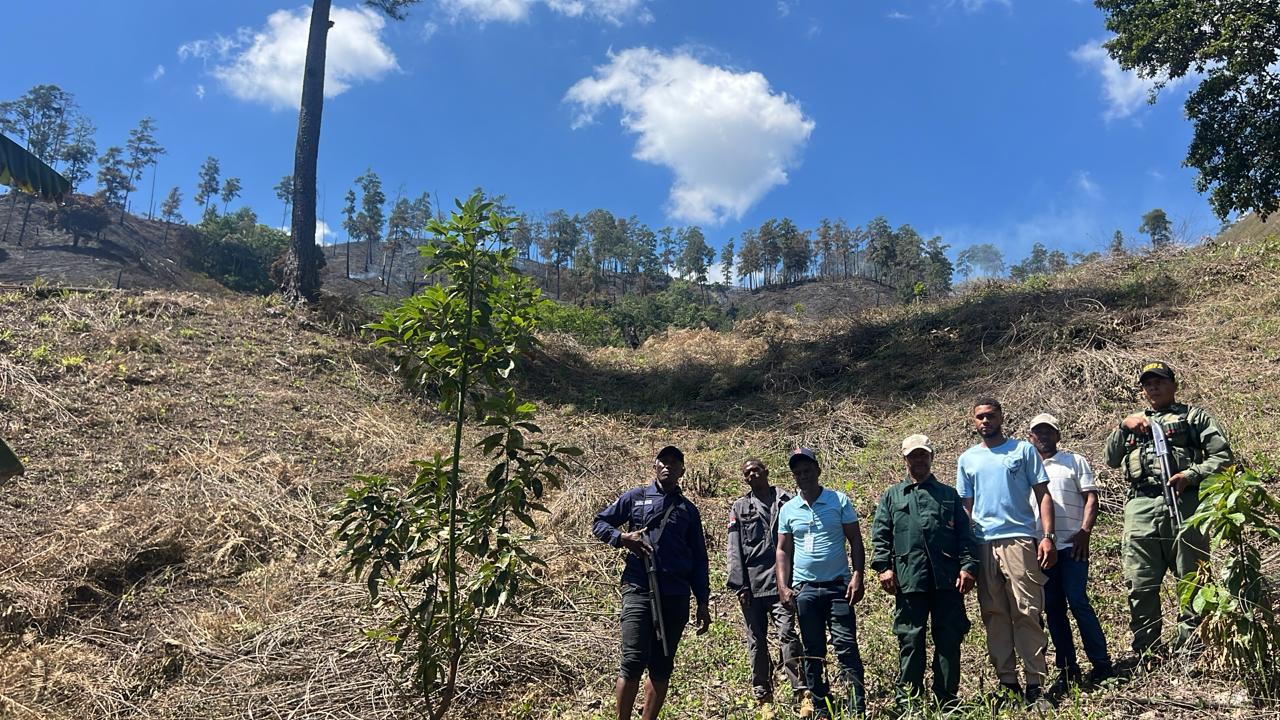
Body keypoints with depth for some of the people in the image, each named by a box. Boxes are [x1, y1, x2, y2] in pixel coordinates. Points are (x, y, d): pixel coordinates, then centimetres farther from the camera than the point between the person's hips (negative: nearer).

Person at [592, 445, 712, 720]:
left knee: (662, 667, 7)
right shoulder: (635, 497, 9)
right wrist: (623, 538, -8)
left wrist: (703, 603, 10)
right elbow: (599, 523, 12)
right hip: (638, 591, -3)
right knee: (634, 660, -11)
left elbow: (699, 561, 16)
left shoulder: (688, 510, 16)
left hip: (676, 597, 3)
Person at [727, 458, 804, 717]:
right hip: (752, 586, 2)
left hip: (781, 581, -2)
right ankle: (763, 698, 15)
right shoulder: (740, 507, 12)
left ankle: (802, 693, -10)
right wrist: (739, 585, -2)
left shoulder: (786, 500, 8)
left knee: (787, 635, -13)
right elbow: (735, 550, 7)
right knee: (757, 643, 6)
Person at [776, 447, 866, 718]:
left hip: (838, 585, -3)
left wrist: (857, 576, -9)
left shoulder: (839, 500, 0)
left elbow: (855, 539, 1)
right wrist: (783, 587, 1)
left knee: (847, 648, -6)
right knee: (813, 652, 9)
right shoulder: (788, 509, 7)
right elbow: (783, 550, 10)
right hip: (804, 589, 3)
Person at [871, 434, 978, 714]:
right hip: (908, 579, -1)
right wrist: (883, 567, -4)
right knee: (910, 641, 1)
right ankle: (907, 701, 7)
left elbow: (964, 535, 11)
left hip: (948, 578, 1)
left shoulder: (949, 495, 18)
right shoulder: (891, 497, 16)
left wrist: (968, 566, -1)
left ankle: (947, 701, 13)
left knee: (949, 640, 3)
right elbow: (880, 536, 8)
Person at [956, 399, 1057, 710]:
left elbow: (1043, 495, 4)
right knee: (995, 616, 5)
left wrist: (1048, 536, -8)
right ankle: (1007, 683, 12)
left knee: (1028, 614, -4)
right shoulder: (967, 459, 14)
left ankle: (1035, 684, 2)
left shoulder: (1023, 450, 6)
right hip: (983, 544, 3)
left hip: (1020, 540, -3)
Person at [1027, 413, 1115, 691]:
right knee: (1052, 609, 5)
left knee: (1077, 602, -9)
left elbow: (1091, 498, 0)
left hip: (1071, 545, -3)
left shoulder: (1075, 461, 8)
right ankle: (1067, 670, 13)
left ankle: (1102, 664, 3)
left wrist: (1085, 531, -13)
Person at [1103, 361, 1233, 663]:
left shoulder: (1194, 417, 13)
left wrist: (1191, 474, -13)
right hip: (1140, 508, 3)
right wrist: (1123, 427, 6)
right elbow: (1111, 459, 19)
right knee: (1141, 586, 1)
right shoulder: (1135, 421, 27)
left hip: (1182, 504, -3)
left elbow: (1223, 456, 3)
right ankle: (1146, 653, 8)